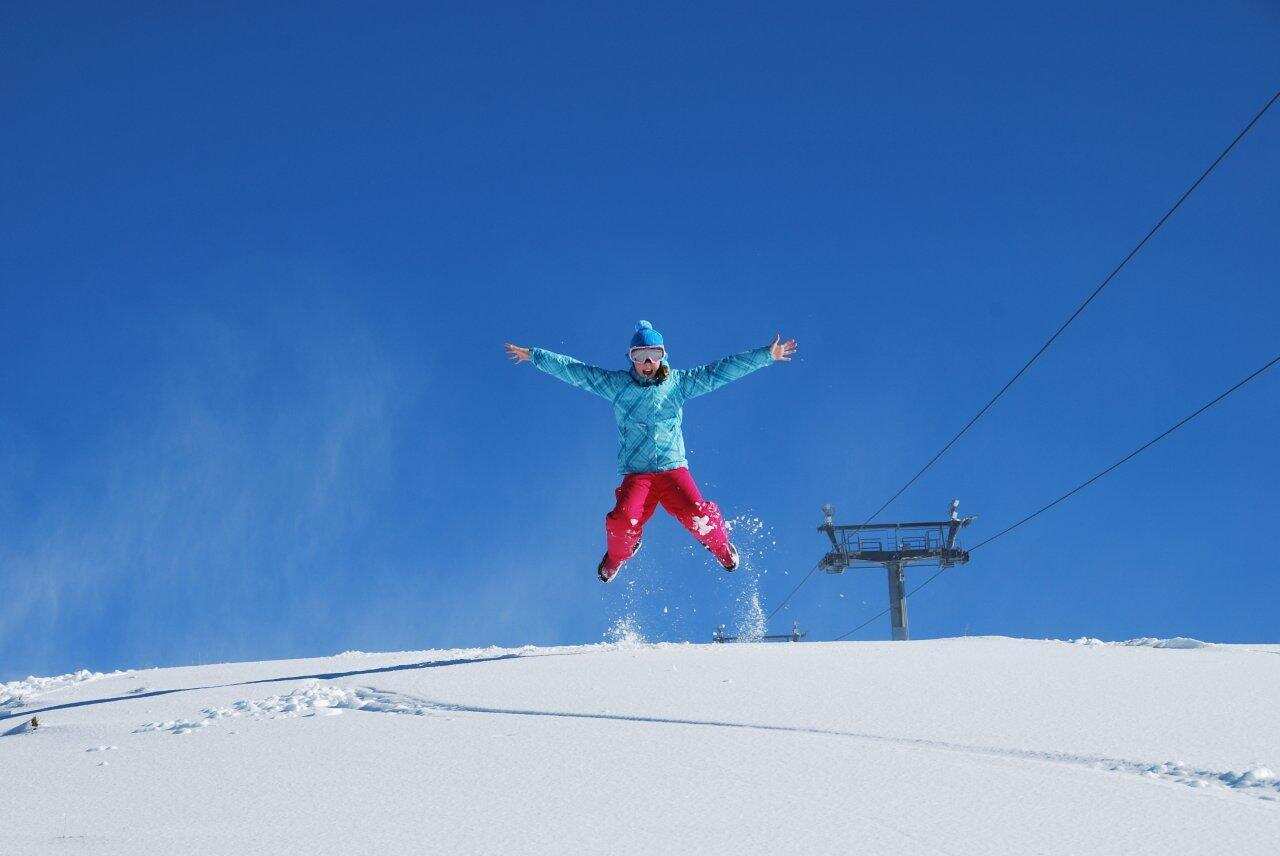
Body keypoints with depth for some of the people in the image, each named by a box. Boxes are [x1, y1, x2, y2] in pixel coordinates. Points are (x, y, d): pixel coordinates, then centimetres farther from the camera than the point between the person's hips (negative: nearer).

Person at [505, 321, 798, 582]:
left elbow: (721, 371, 4)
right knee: (623, 521, -24)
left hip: (674, 468, 0)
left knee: (698, 515, -22)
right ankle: (617, 555, 13)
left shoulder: (679, 382, 6)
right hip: (636, 474, 0)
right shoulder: (616, 384, 6)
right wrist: (534, 355, 10)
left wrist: (765, 355, 1)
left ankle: (722, 546, 14)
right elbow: (575, 371, 10)